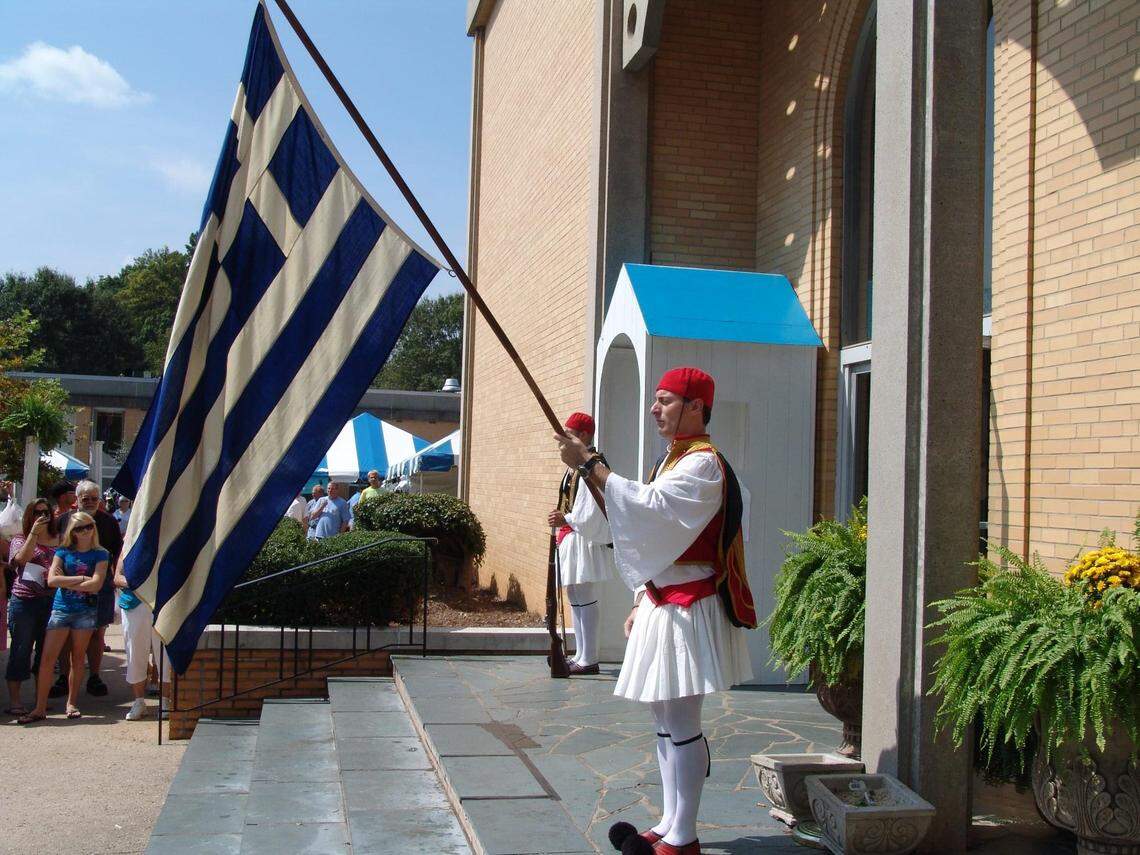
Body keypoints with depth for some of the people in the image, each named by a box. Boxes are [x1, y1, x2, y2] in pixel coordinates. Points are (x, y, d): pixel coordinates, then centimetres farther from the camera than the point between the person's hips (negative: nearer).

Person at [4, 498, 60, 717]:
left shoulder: (59, 539, 11)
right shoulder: (20, 539, 3)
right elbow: (22, 558, -17)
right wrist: (34, 533, -16)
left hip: (51, 601, 3)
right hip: (24, 601, -3)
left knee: (45, 650, 8)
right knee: (21, 650, 0)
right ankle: (14, 701, 5)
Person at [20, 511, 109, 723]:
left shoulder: (99, 554, 2)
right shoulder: (63, 552, 7)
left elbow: (96, 584, -10)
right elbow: (51, 580, -6)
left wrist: (65, 583, -9)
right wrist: (81, 579, -10)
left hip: (86, 611, -1)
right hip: (61, 609, 1)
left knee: (77, 658, 6)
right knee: (47, 658, -5)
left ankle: (72, 703, 17)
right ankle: (40, 708, -1)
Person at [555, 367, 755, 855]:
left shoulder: (703, 464, -14)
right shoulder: (673, 460, 17)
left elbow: (648, 509, -29)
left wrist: (590, 465, -25)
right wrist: (641, 603, 18)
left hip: (689, 608, -10)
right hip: (663, 604, 10)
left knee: (681, 724, -5)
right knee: (664, 719, 13)